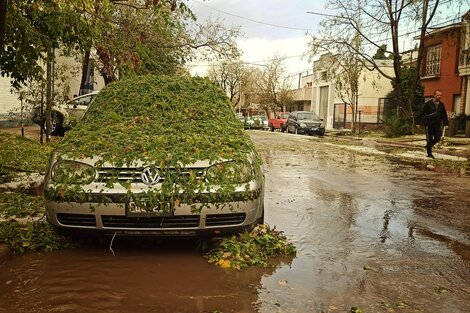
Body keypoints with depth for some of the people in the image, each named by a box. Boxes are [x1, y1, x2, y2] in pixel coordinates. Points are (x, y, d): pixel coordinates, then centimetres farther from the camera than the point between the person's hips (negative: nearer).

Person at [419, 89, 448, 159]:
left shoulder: (442, 105, 9)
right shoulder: (428, 103, -6)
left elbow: (444, 115, 16)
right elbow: (422, 113, -4)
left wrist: (445, 123, 5)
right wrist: (424, 122, -12)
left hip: (437, 125, 4)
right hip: (429, 125, -4)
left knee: (437, 138, -1)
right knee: (429, 139, 0)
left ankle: (428, 146, 26)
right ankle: (429, 154, 9)